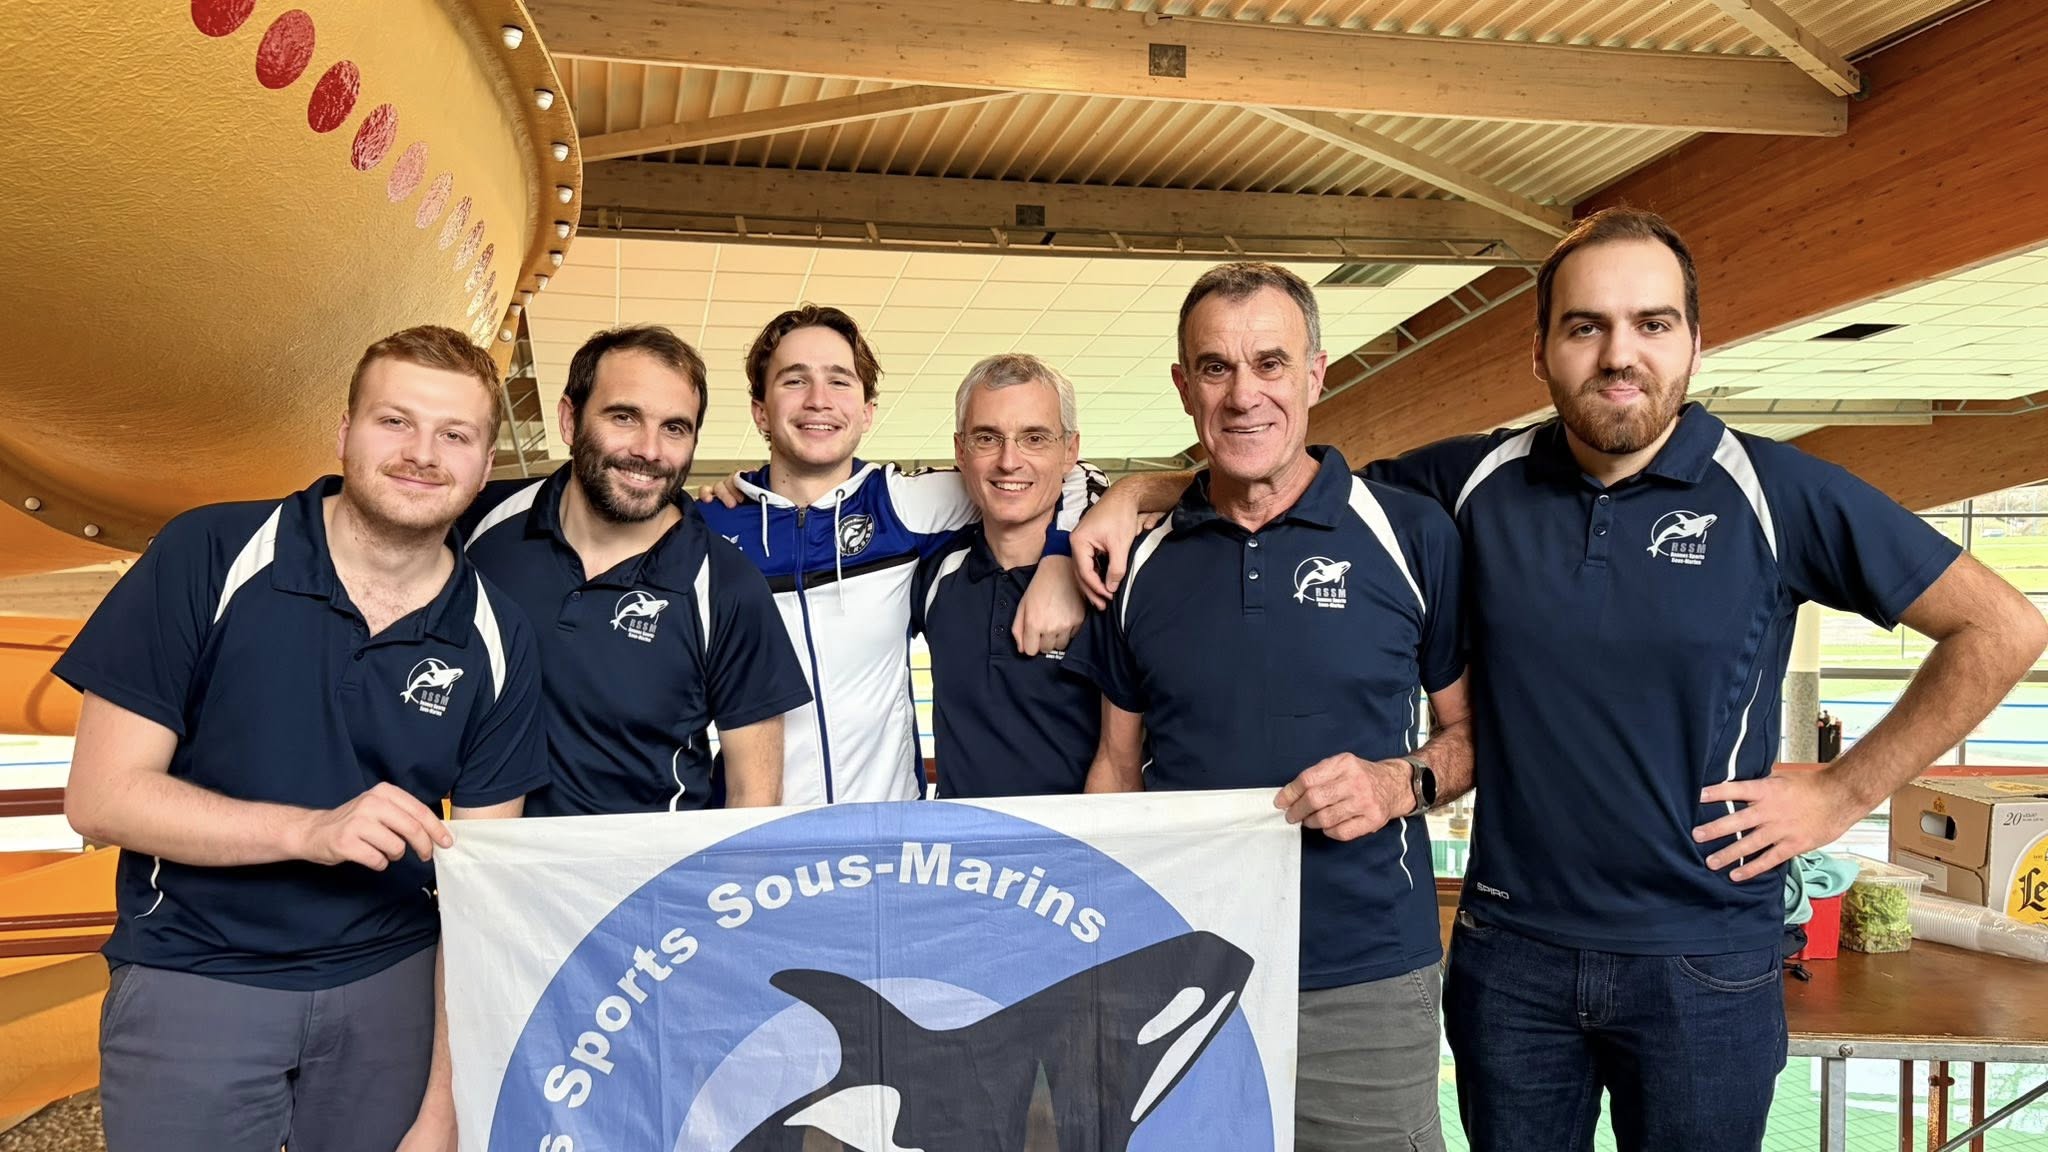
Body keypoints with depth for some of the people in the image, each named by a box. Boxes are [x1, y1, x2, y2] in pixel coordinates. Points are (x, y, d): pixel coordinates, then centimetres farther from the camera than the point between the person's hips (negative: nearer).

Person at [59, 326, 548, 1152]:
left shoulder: (496, 642, -5)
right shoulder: (208, 557, -11)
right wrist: (312, 830, -24)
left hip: (392, 982, 2)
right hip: (192, 982, -2)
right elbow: (101, 796, -11)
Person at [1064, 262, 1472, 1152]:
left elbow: (1473, 727, 5)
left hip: (1365, 982, -2)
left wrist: (1403, 780, -15)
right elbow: (1118, 763, 11)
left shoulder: (1412, 535, -4)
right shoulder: (1141, 559, 4)